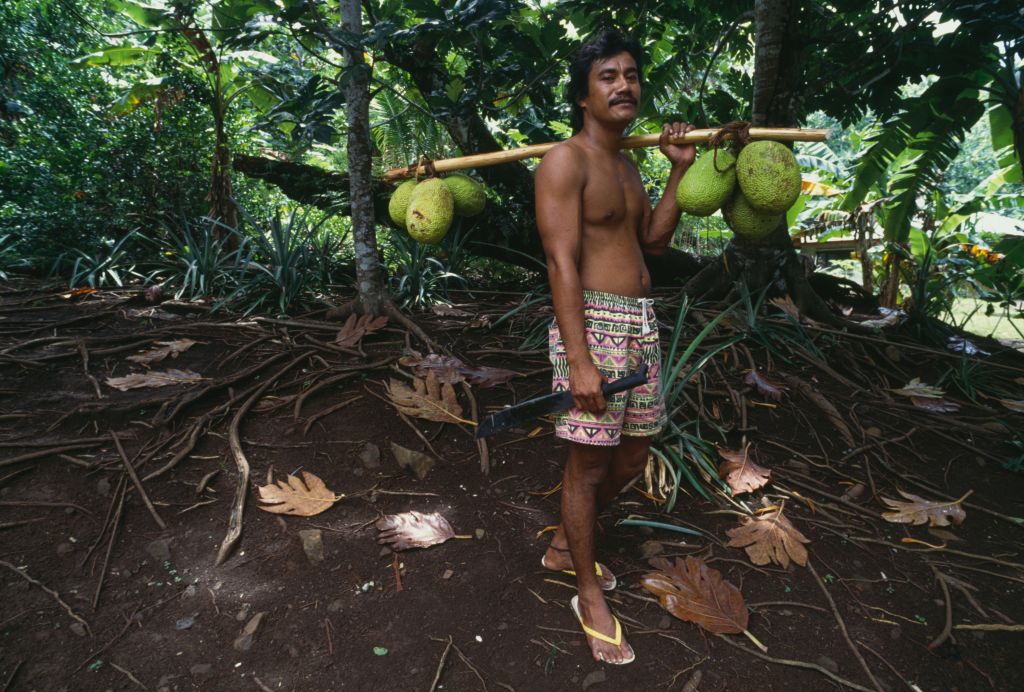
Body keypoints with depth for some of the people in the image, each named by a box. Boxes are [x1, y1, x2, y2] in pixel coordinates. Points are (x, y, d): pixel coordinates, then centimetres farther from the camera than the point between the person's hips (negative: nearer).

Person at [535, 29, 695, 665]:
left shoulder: (626, 165, 19)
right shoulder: (566, 161, -9)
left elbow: (654, 239, 19)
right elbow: (562, 263, -17)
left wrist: (680, 170, 13)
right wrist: (579, 361, -23)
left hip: (641, 325, 9)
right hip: (594, 324, -9)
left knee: (632, 457, 17)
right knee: (589, 464, 3)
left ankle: (564, 548, 39)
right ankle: (591, 599, 23)